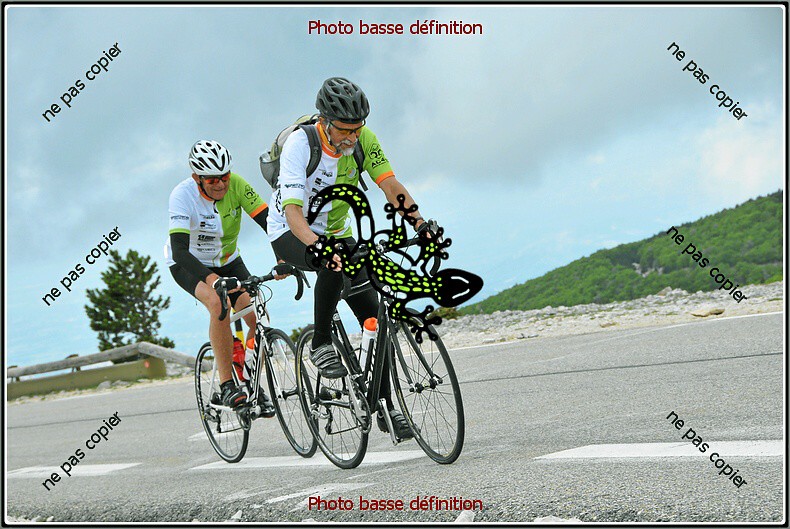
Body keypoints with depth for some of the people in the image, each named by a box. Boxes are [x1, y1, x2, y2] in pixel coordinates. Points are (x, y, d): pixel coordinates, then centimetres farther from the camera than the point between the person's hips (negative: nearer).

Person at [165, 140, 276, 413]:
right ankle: (226, 385, -23)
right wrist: (210, 278, -57)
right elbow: (180, 251, -41)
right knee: (219, 303, -33)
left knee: (258, 315, -15)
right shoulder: (183, 195, -31)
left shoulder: (235, 185, -23)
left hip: (227, 260, 4)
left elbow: (267, 220, -28)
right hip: (189, 264, -4)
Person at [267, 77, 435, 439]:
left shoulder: (363, 139, -16)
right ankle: (321, 344, -19)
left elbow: (390, 185, -20)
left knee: (373, 314, -6)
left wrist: (419, 222, -37)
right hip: (290, 233, -5)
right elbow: (292, 211, -38)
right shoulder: (299, 144, -30)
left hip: (336, 230, 5)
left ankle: (385, 407, 2)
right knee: (335, 263, -39)